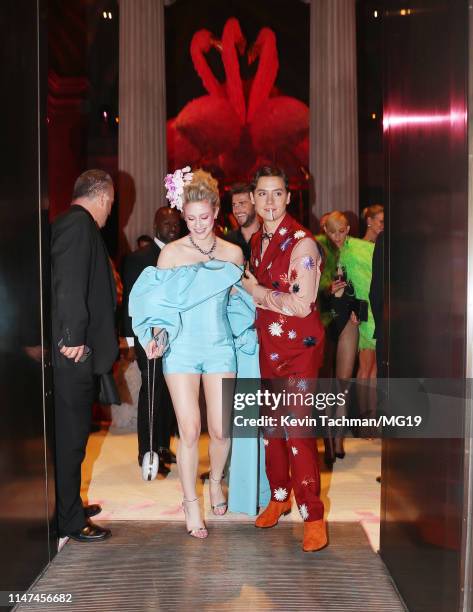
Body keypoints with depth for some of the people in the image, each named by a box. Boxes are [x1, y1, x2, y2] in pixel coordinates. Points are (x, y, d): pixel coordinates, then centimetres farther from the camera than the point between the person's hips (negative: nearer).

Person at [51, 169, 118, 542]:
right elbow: (69, 284, -21)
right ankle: (70, 520, 10)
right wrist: (74, 337, -21)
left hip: (75, 349, 10)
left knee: (72, 432, 17)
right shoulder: (80, 224, -12)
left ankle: (70, 506, 30)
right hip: (73, 353, -10)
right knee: (72, 434, -1)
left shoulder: (71, 223, 18)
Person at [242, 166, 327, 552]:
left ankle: (313, 516, 2)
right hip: (268, 344, 7)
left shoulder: (301, 242, -15)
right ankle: (280, 495, 32)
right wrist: (252, 292, 5)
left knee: (297, 426, -10)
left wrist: (256, 292, -11)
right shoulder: (258, 240, 10)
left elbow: (302, 304, -20)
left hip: (300, 345, -7)